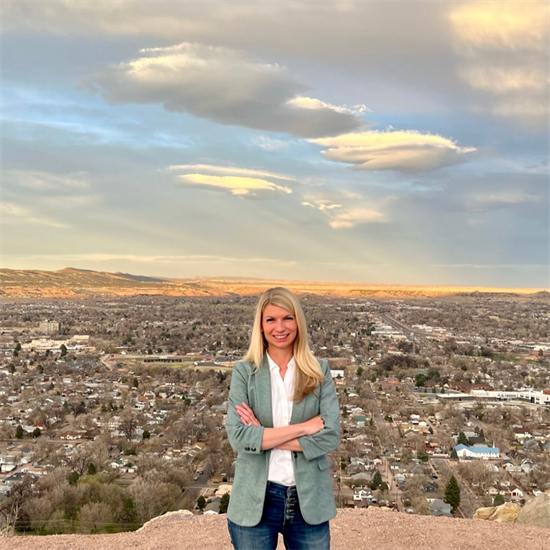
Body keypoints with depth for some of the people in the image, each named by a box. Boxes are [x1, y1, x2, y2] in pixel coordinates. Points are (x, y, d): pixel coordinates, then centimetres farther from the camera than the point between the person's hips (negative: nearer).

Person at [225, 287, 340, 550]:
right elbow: (238, 437, -15)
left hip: (309, 500, 1)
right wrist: (304, 427, -17)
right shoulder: (244, 371, -4)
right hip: (255, 501, -1)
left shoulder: (319, 371, -1)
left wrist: (263, 435, -15)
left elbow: (330, 436, -11)